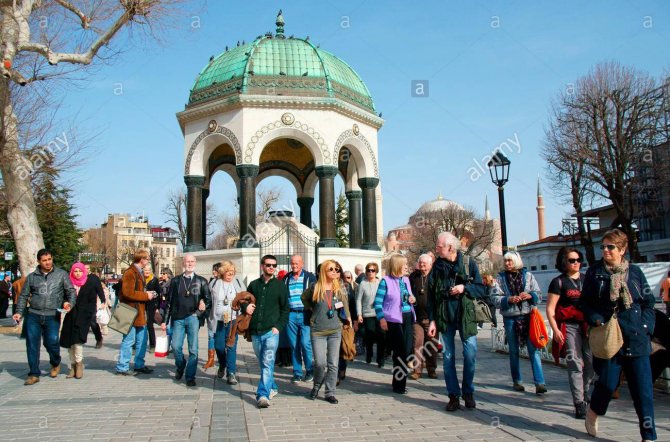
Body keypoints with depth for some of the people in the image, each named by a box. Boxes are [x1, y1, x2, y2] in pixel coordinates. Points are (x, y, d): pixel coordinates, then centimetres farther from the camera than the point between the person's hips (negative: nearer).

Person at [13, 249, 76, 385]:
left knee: (52, 342, -10)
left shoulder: (61, 274, 7)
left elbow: (71, 291, 7)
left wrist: (70, 303, -12)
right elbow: (24, 296, 15)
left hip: (53, 317, -2)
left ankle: (55, 364, 21)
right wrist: (19, 312, 4)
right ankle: (34, 374, 13)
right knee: (32, 344, 1)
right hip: (33, 315, 2)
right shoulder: (32, 277, 12)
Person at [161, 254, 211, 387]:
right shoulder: (175, 281, 11)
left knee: (193, 349, -1)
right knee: (176, 346, -6)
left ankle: (190, 376, 10)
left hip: (193, 318, -1)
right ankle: (180, 366, 24)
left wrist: (204, 306, -13)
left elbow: (208, 299, 9)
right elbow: (169, 301, 10)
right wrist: (165, 320, 7)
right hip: (178, 318, 1)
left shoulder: (201, 281, 8)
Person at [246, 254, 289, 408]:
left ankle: (263, 395, -15)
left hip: (271, 331, -4)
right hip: (255, 332, 4)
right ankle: (272, 388, 30)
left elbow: (285, 309, 3)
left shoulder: (280, 285, 2)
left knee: (267, 364, -12)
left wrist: (278, 326, -8)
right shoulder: (254, 285, 10)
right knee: (263, 364, 14)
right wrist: (245, 307, -2)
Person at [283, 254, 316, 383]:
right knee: (294, 345, 5)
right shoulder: (286, 278, 12)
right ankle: (297, 373, 15)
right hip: (290, 315, 3)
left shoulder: (310, 277, 2)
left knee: (305, 343, -10)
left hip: (305, 314, -3)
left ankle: (310, 370, 8)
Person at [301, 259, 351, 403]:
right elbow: (304, 298, 15)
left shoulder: (340, 288, 2)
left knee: (333, 364, 4)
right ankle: (316, 387, 20)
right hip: (318, 331, -2)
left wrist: (347, 318, 5)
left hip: (335, 331, 2)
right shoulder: (315, 288, -3)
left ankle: (330, 393, 15)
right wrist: (311, 309, 8)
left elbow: (345, 305, 14)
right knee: (320, 363, -7)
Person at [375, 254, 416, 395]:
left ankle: (399, 381, 23)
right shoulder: (386, 281, -7)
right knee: (400, 351, -3)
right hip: (393, 319, -6)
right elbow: (377, 302, -10)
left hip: (408, 318, 6)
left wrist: (413, 299, 1)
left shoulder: (406, 279, 11)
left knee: (408, 351, 6)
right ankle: (398, 384, 11)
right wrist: (381, 318, -18)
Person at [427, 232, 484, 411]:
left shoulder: (469, 263, -1)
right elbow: (431, 295, 5)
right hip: (445, 317, 2)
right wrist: (432, 320, 0)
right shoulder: (437, 266, 4)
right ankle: (454, 396, 13)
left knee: (470, 354, -3)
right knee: (448, 357, 4)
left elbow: (480, 289, 2)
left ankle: (468, 393, 16)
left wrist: (464, 288, -17)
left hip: (466, 315, -1)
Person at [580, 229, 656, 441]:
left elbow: (648, 303, 10)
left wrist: (645, 326, -3)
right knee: (608, 382, 1)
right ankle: (592, 413, 31)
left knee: (643, 388, 2)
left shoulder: (634, 272, 7)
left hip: (636, 338, 2)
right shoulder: (594, 272, 3)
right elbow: (585, 303, 4)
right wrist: (597, 320, -12)